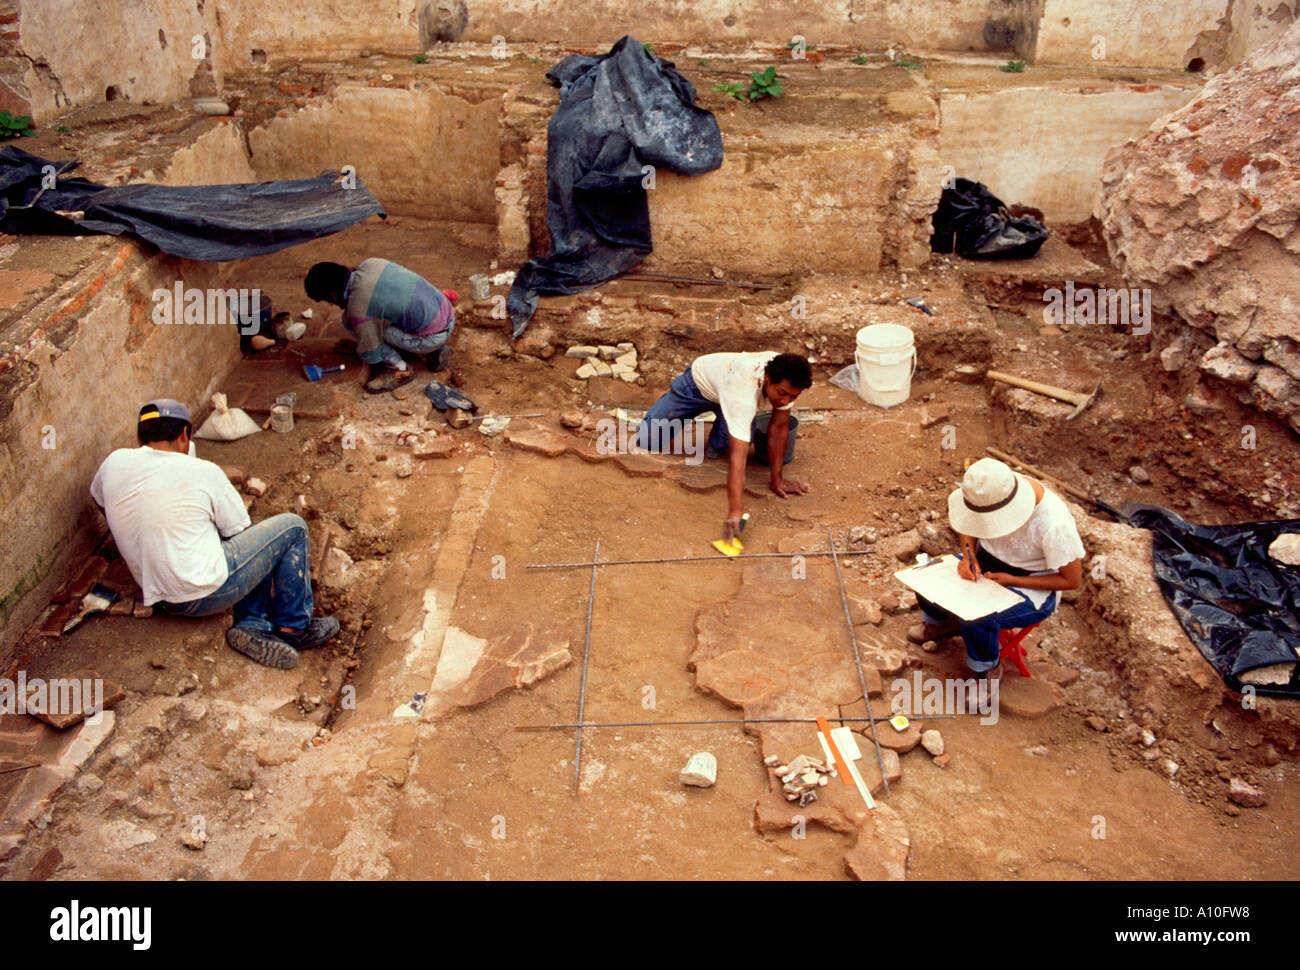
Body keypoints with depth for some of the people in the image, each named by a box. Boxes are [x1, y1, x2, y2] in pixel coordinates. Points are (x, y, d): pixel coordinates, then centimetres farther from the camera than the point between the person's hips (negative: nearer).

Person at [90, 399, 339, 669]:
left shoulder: (114, 462, 1)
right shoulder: (203, 472, -12)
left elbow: (97, 497, 25)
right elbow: (239, 529, -1)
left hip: (156, 596, 7)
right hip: (204, 594, -7)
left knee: (258, 545, 24)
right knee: (292, 528, 6)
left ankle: (252, 624, 5)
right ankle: (294, 627, 11)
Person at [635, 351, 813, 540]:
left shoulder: (785, 378, -32)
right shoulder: (744, 394, -49)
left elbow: (779, 426, -20)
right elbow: (737, 455, -54)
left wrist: (777, 479, -21)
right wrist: (735, 513, -60)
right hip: (698, 381, -4)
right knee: (646, 439, -4)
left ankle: (717, 441, 12)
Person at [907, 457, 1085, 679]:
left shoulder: (1053, 525, -33)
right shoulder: (990, 490, -18)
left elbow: (1072, 581, -18)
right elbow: (968, 525, 6)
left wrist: (1011, 580, -22)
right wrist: (968, 556, -14)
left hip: (1032, 588, -6)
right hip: (987, 559, 6)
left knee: (975, 619, -31)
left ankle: (987, 669, 3)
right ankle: (942, 623, 20)